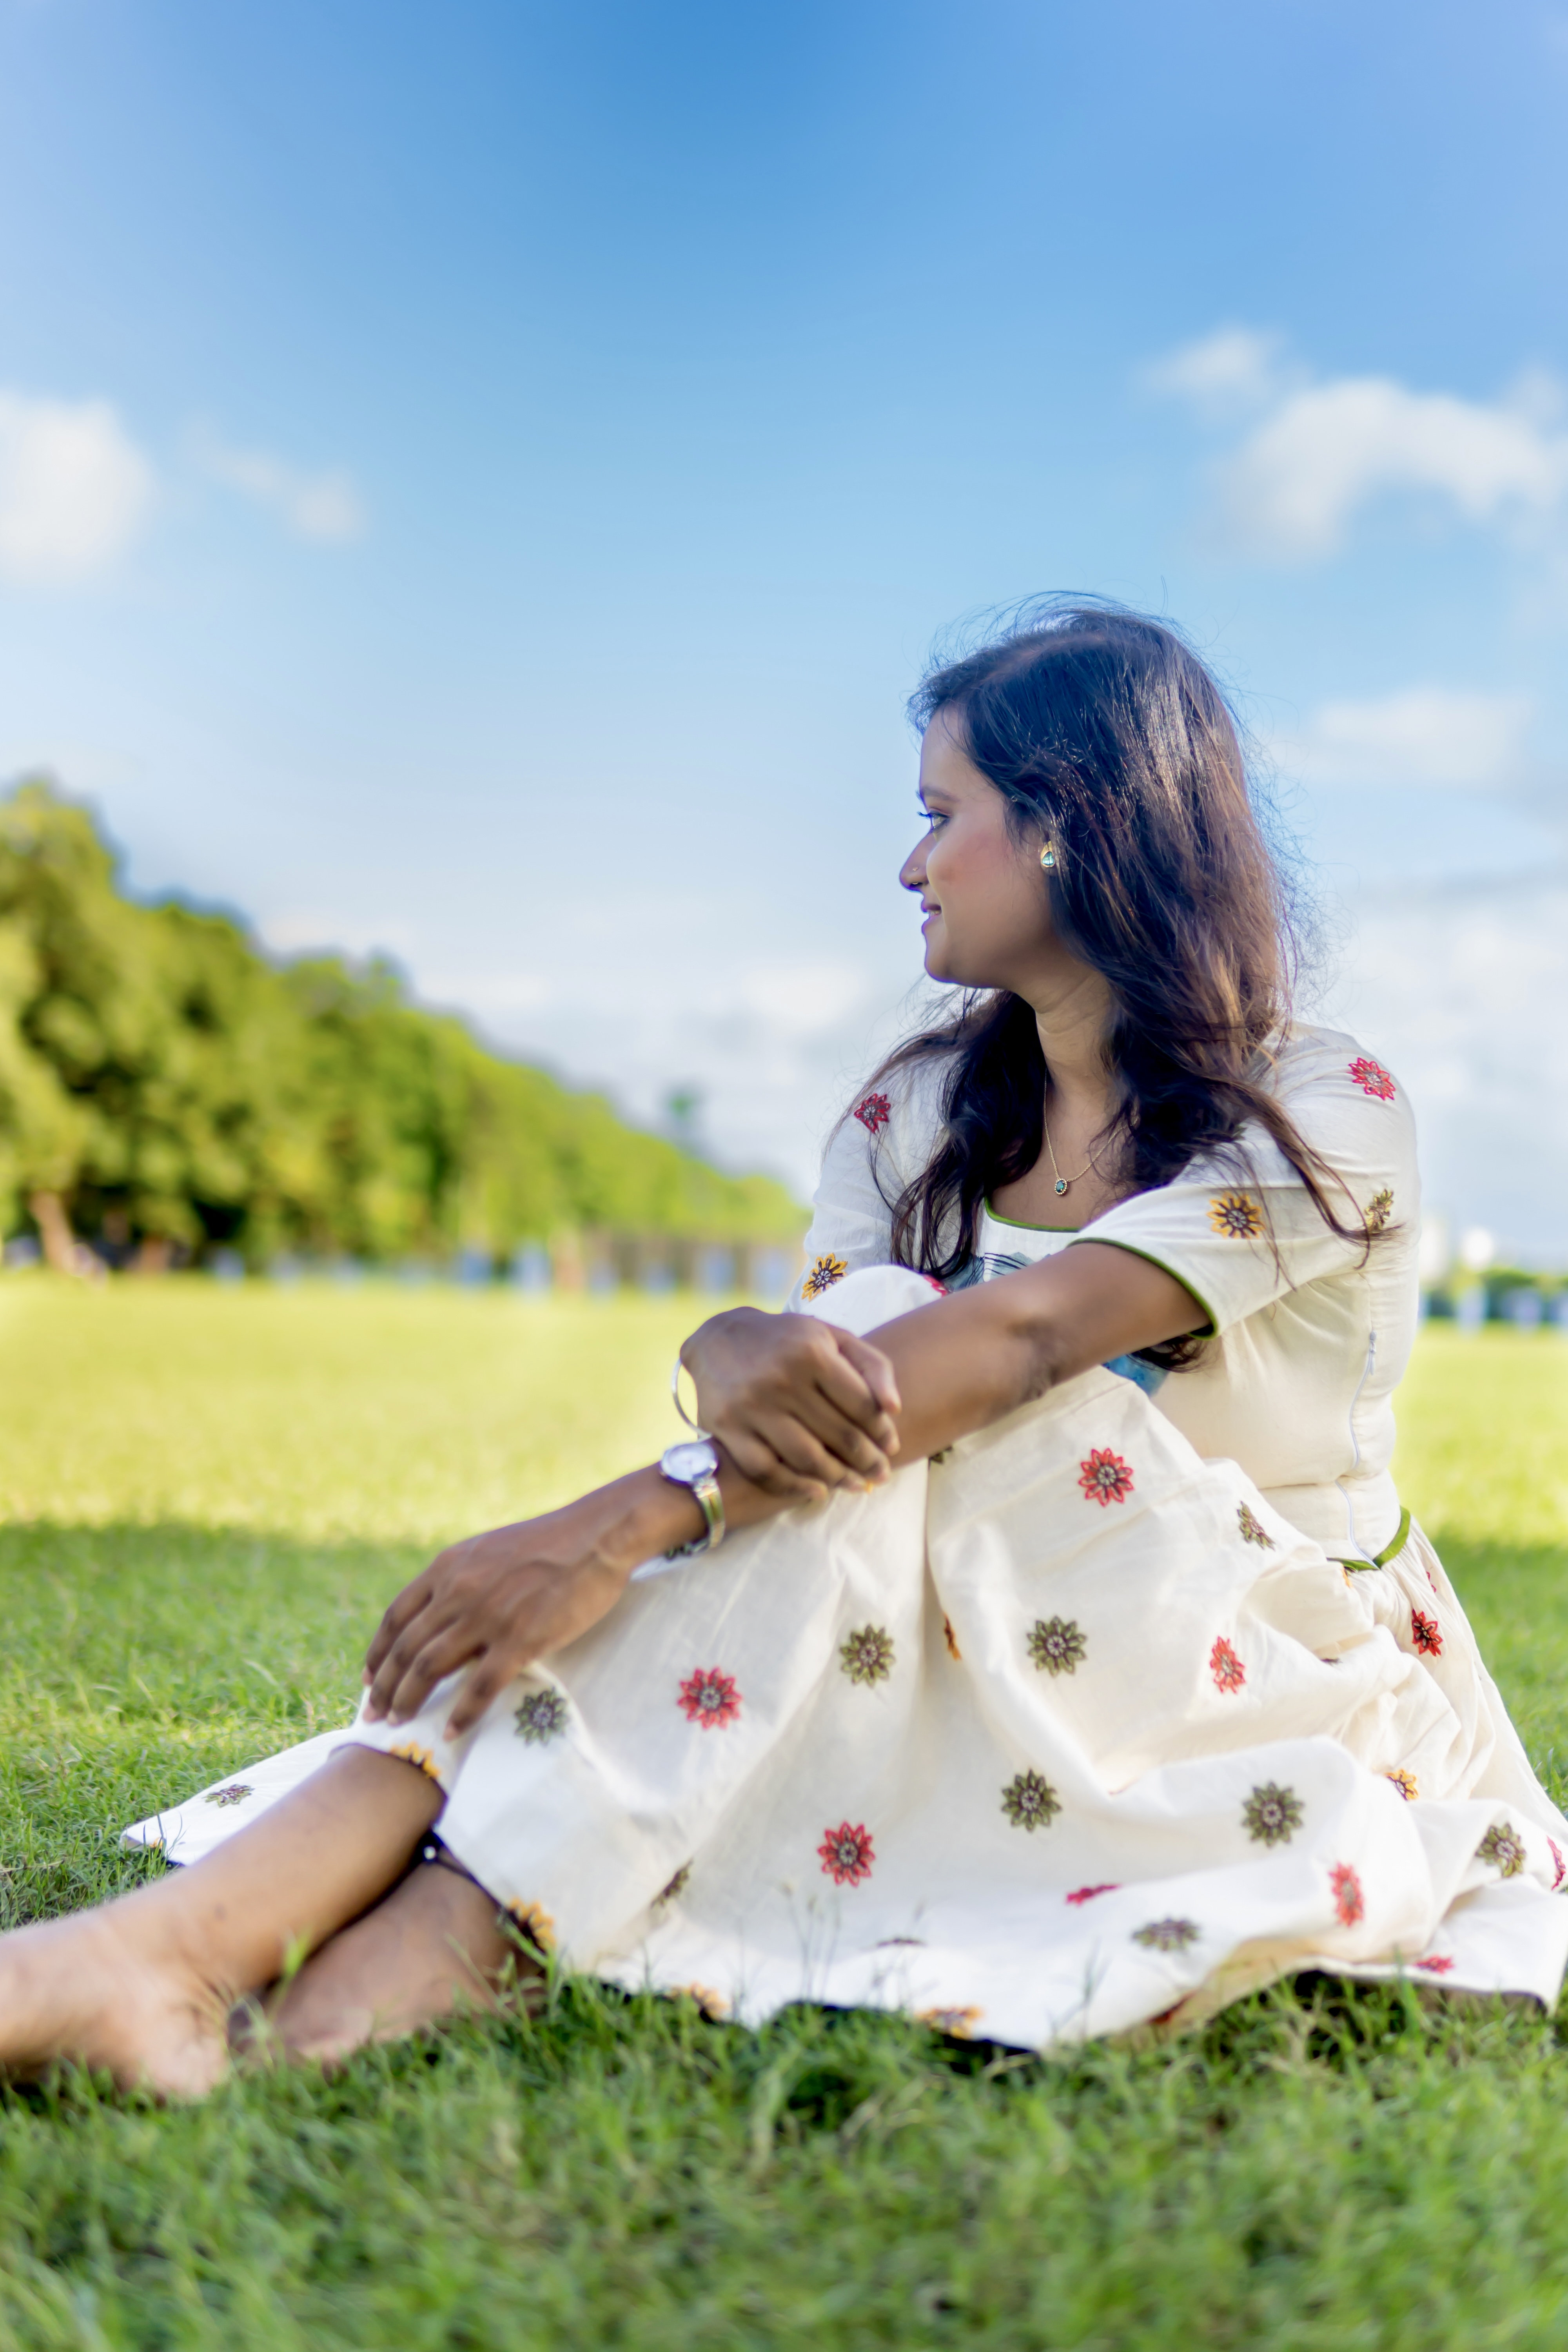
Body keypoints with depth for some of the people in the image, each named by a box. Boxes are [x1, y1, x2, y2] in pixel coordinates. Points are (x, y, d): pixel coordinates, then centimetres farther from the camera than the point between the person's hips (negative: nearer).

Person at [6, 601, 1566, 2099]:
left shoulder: (1326, 1118, -11)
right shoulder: (918, 1109, 9)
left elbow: (1027, 1332, -27)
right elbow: (805, 1333, -6)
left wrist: (629, 1519, -36)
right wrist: (736, 1353, -33)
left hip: (1268, 1713, -4)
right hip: (973, 1681, 4)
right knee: (830, 1391, -27)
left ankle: (475, 1917, -34)